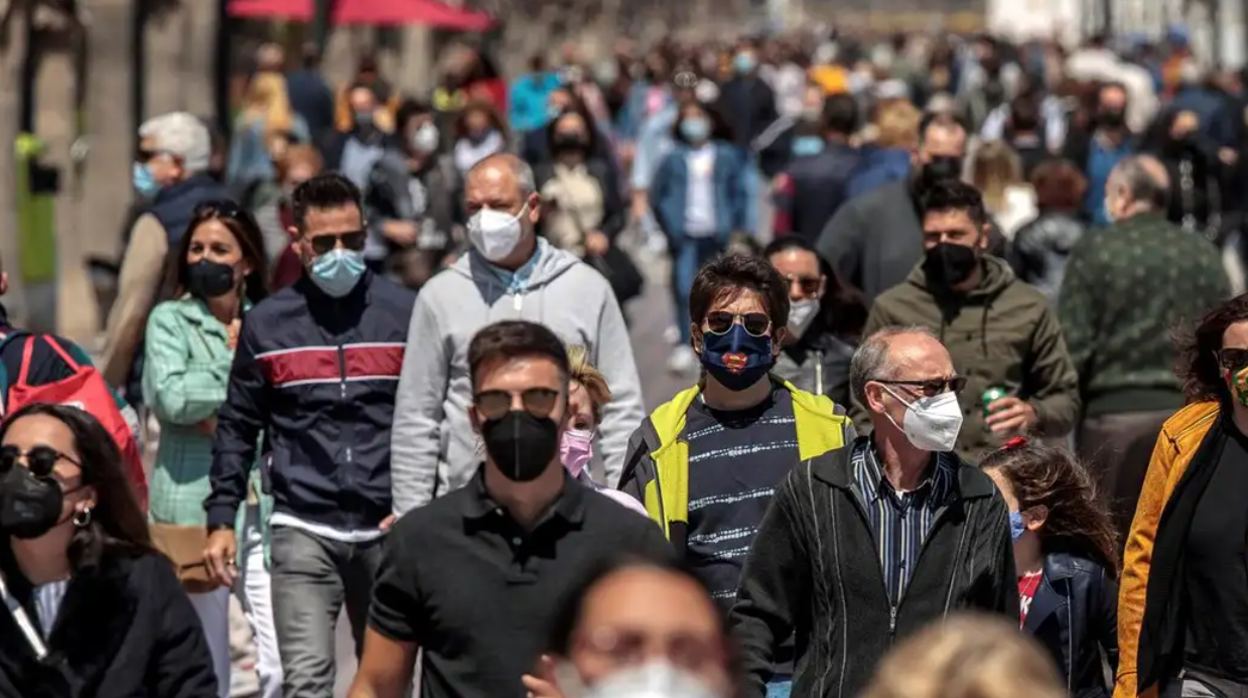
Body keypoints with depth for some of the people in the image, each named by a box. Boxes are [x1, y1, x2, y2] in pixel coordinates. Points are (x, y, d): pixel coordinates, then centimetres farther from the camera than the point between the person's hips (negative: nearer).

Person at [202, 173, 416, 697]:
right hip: (302, 530, -1)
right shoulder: (267, 324, 6)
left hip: (386, 530, 1)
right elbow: (237, 428, 11)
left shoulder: (405, 313, 4)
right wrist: (221, 519, 5)